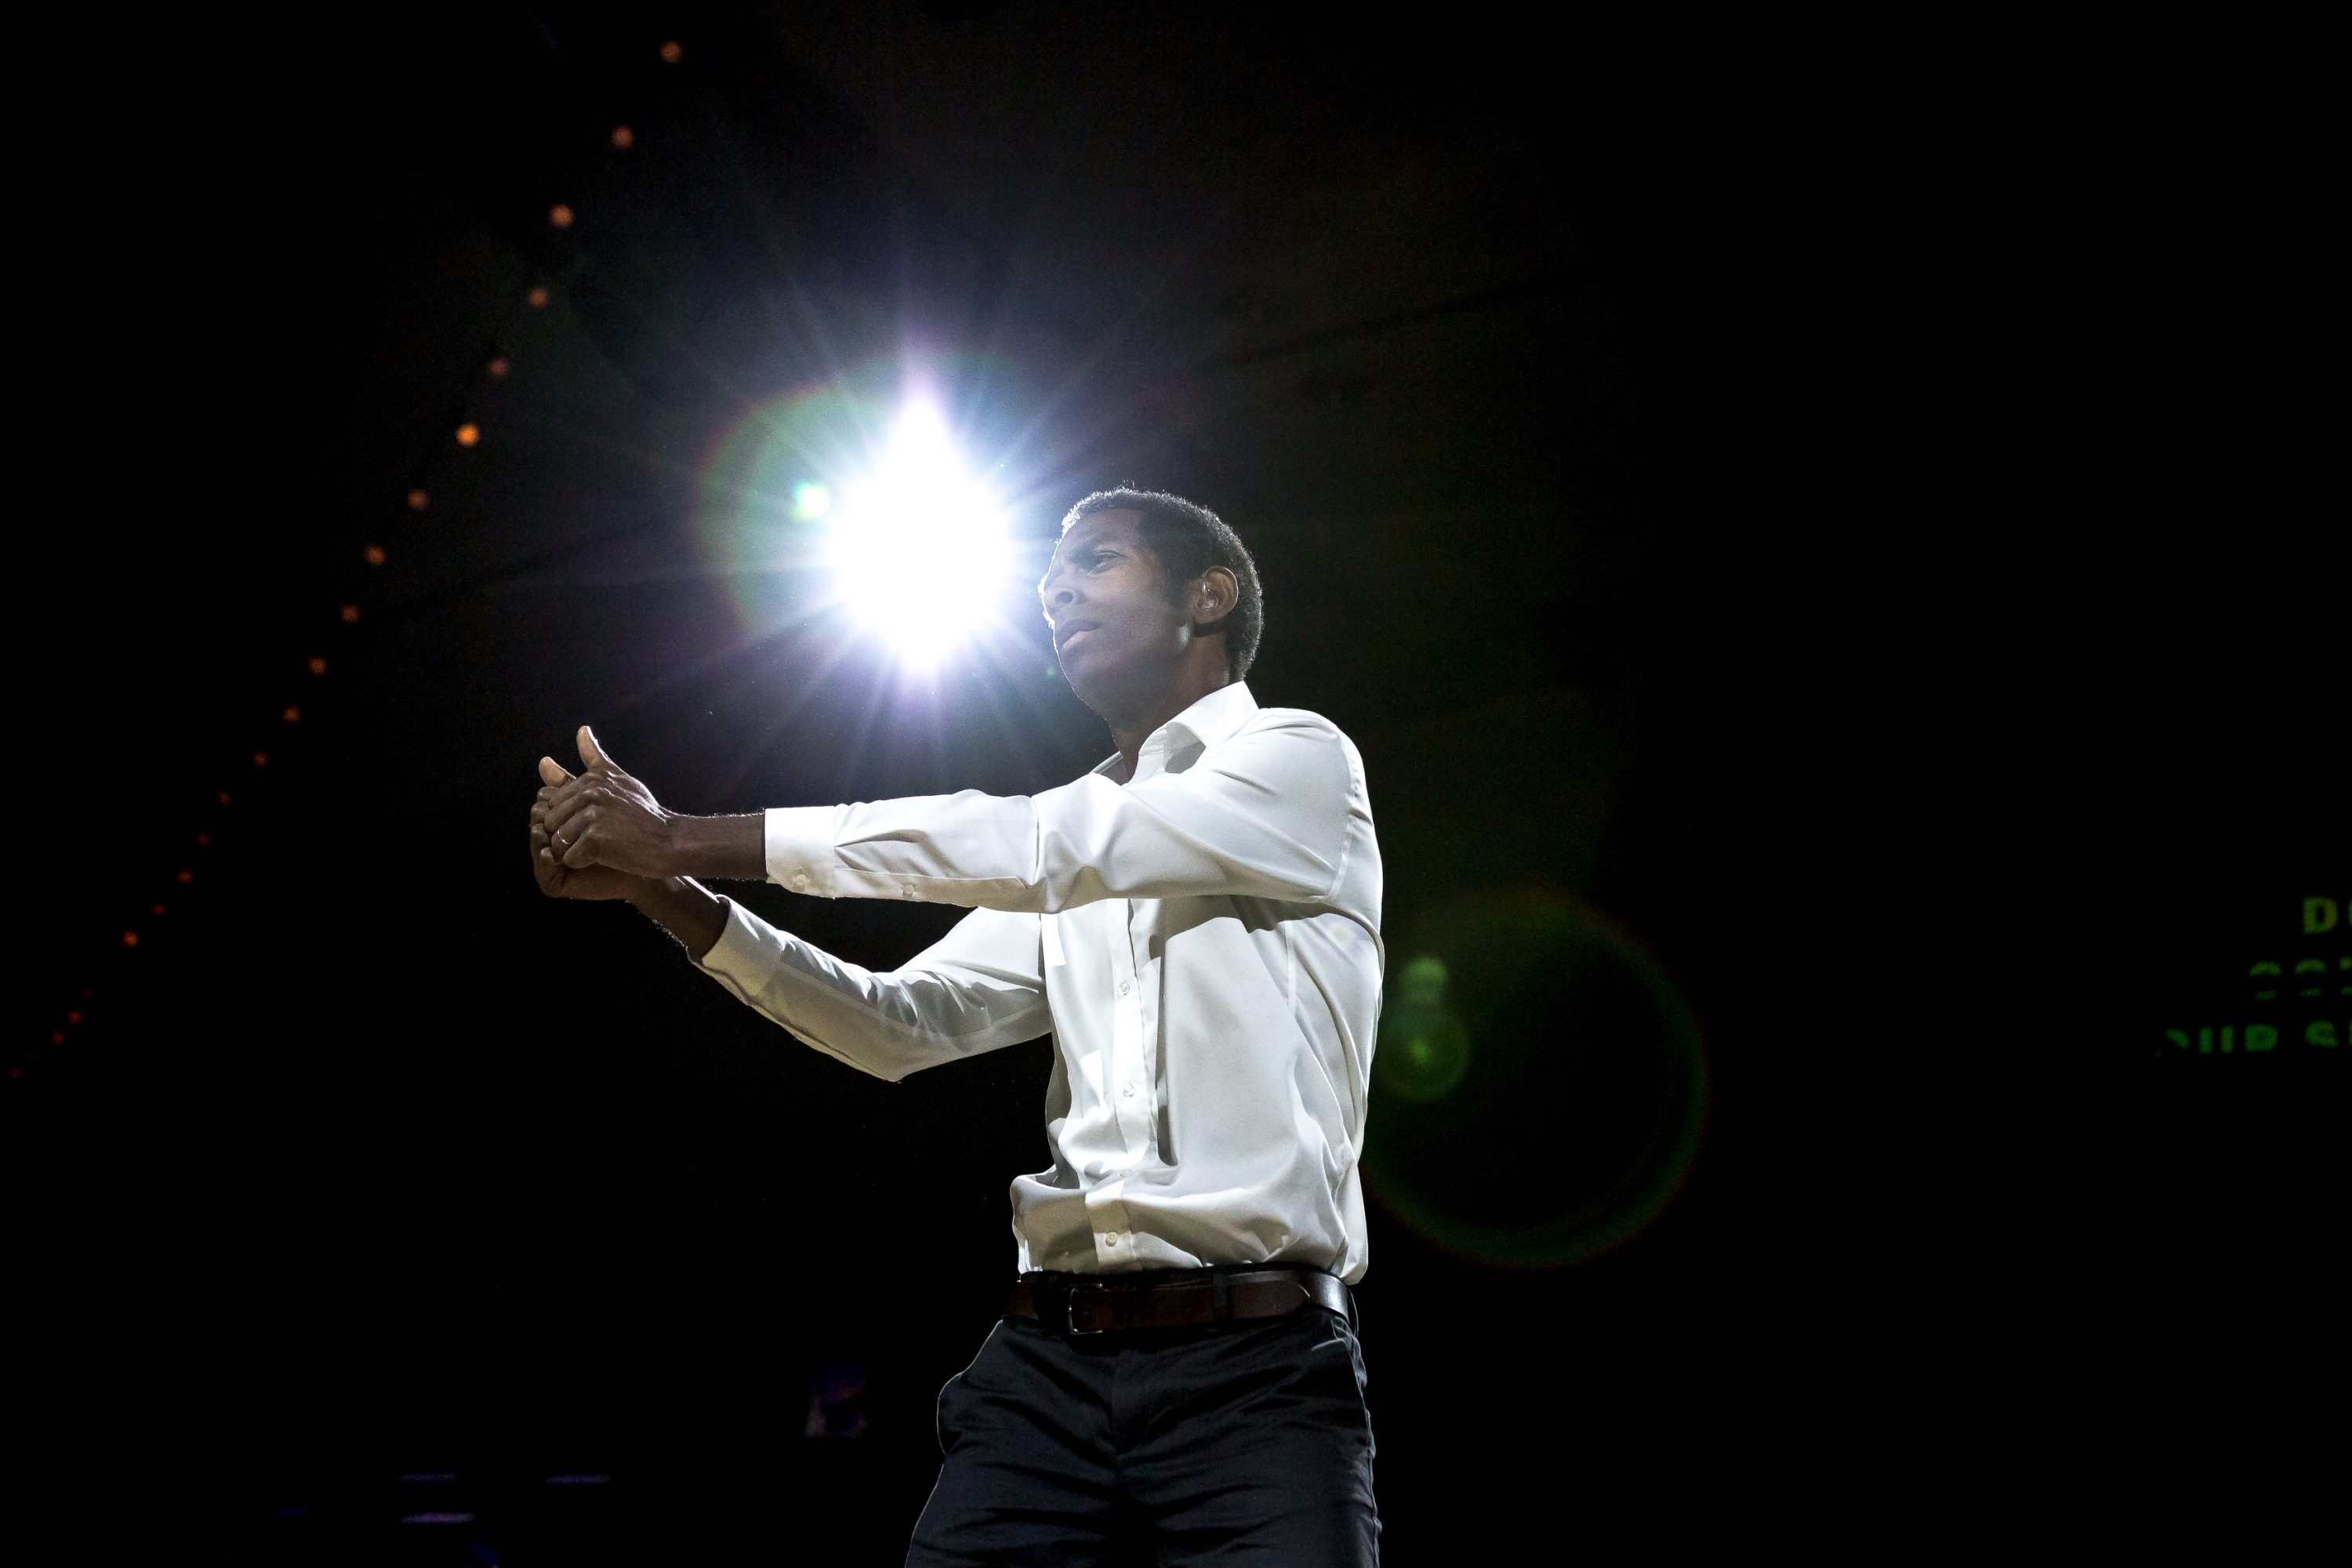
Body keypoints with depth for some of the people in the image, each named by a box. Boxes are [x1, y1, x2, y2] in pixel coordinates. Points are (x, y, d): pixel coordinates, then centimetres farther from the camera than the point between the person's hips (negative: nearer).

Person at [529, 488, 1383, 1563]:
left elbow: (1020, 847, -9)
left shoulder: (1300, 760, 2)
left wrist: (692, 839, -10)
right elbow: (901, 1024, 17)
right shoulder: (1073, 859, 23)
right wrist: (662, 888, 5)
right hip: (1045, 1364, 5)